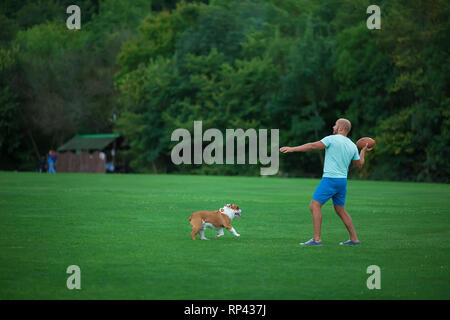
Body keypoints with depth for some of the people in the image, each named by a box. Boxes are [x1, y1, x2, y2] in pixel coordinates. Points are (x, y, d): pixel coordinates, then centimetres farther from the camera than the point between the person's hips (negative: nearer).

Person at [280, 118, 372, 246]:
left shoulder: (332, 139, -9)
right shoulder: (352, 146, 11)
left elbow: (312, 146, -15)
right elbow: (359, 165, 20)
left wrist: (292, 149, -12)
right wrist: (363, 151, 36)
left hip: (330, 179, -8)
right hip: (343, 180, 8)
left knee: (314, 206, -7)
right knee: (340, 210, 18)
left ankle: (317, 239, -13)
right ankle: (354, 239, 18)